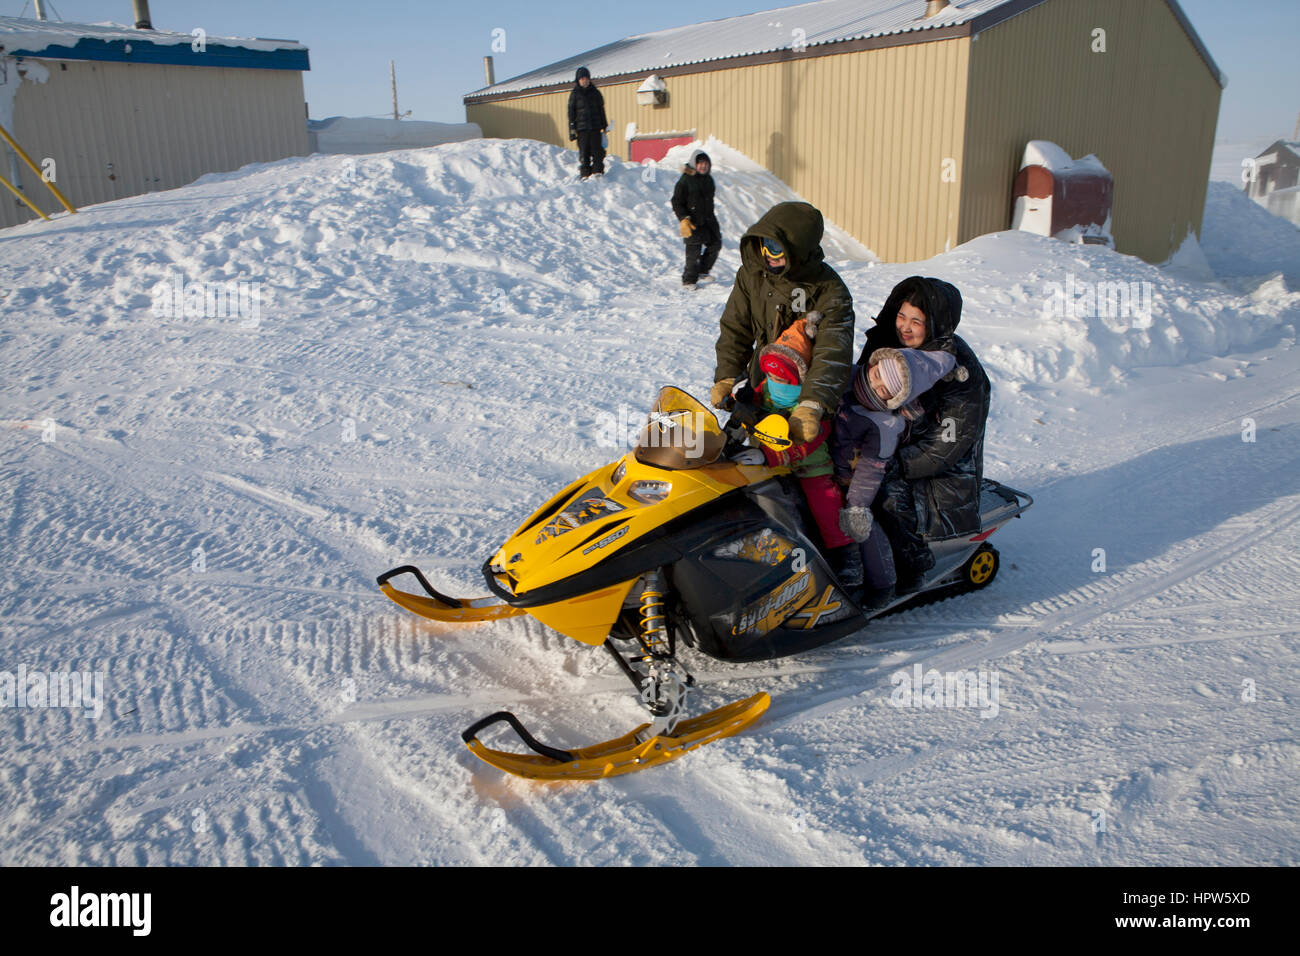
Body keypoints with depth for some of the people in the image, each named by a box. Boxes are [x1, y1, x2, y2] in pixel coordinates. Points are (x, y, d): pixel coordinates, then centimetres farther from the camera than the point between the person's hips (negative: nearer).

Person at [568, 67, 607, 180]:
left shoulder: (595, 93, 12)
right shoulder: (574, 94, 7)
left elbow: (601, 110, 18)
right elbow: (571, 112, 6)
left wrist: (605, 126, 14)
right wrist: (572, 129, -3)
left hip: (595, 127, 1)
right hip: (581, 128, -1)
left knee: (597, 149, -7)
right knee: (584, 151, -3)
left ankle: (598, 171, -2)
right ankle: (585, 173, 0)